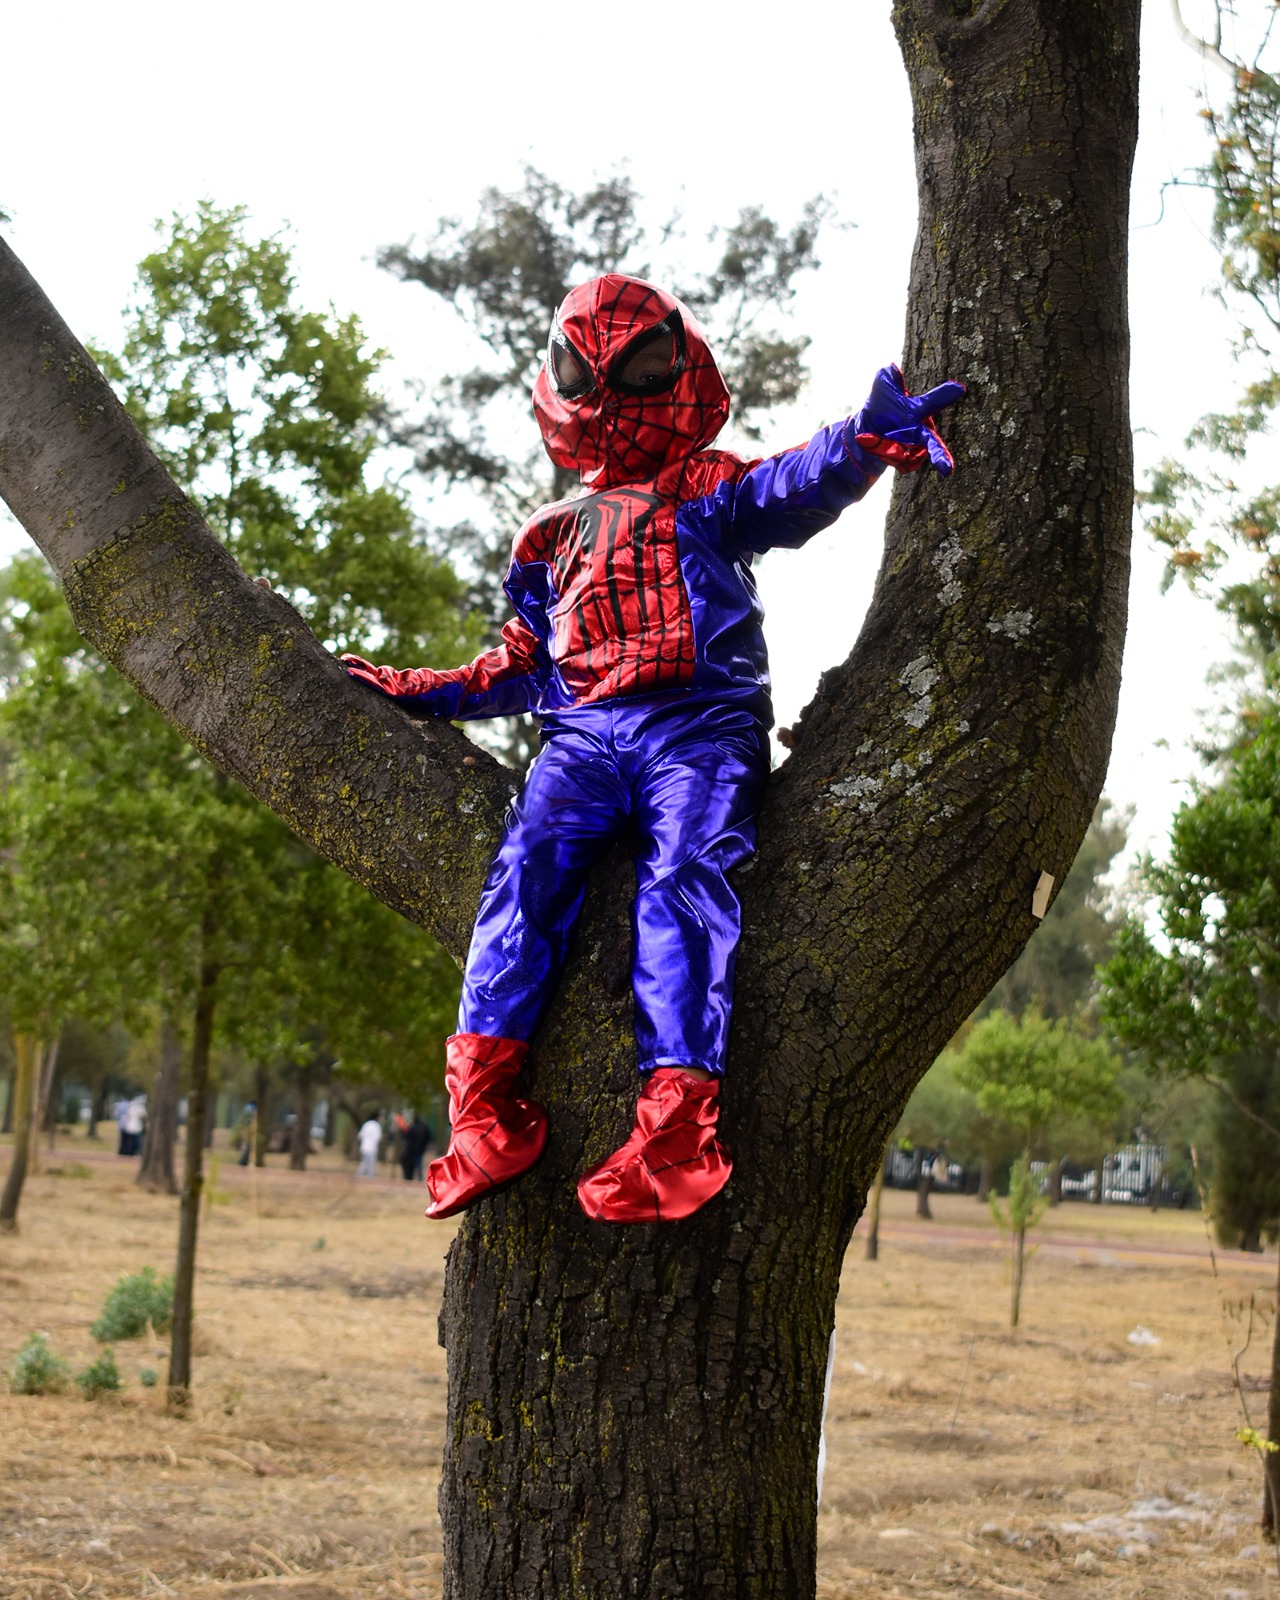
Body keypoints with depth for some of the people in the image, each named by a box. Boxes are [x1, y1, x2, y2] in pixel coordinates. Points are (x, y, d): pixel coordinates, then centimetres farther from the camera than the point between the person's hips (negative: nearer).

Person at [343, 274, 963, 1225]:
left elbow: (795, 486, -1)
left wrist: (869, 439, -20)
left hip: (699, 726, -3)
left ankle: (675, 1127, -40)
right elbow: (523, 665, 33)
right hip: (583, 735, 3)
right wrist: (425, 692, 23)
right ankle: (485, 1106, -32)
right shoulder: (553, 537, 31)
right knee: (528, 867, -24)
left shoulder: (708, 492, 19)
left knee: (683, 876, -28)